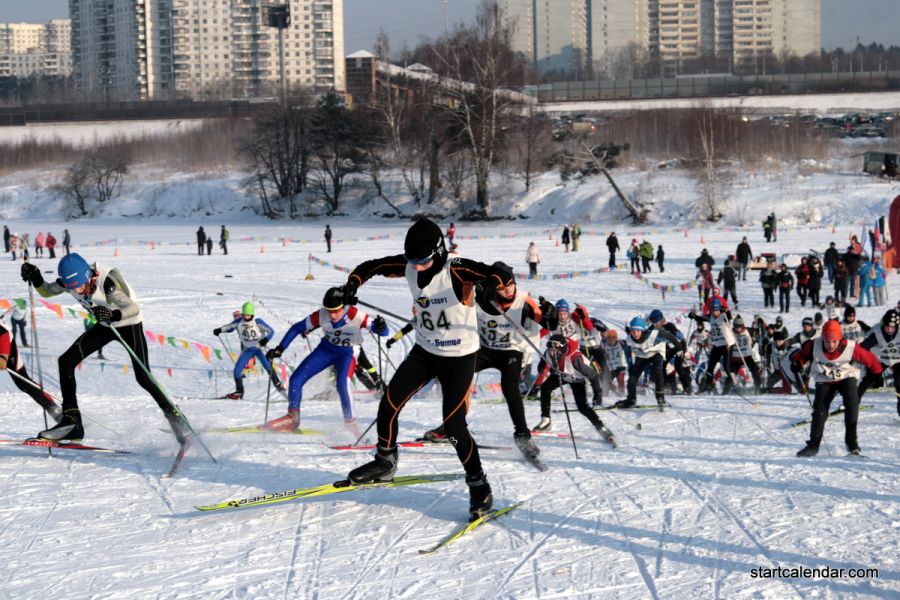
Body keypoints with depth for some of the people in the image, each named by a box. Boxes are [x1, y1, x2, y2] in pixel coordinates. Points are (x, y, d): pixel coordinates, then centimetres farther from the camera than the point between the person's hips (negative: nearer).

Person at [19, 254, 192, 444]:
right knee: (66, 361, -7)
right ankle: (71, 422, -4)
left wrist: (113, 315, -59)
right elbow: (46, 291, 0)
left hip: (130, 324, -6)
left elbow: (134, 308, -40)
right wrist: (35, 278, -20)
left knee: (142, 377, -16)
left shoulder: (107, 281, -36)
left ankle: (174, 416, 2)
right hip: (106, 326, 6)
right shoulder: (70, 279, -18)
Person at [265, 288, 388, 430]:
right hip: (326, 349, 4)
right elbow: (297, 328, -9)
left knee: (342, 384, -31)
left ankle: (350, 423, -16)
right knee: (296, 380, -2)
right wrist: (279, 349, -12)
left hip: (347, 353, -4)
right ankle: (292, 418, 19)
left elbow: (383, 332, -32)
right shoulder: (321, 315, -23)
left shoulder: (355, 315, -31)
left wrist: (379, 327, -56)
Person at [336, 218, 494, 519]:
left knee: (453, 426, -10)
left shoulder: (456, 270, -26)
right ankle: (385, 462, 23)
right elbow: (372, 266, 4)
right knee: (389, 404, -1)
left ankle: (479, 487, 6)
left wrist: (494, 283, -62)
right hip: (424, 351, 6)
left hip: (459, 358, -6)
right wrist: (354, 281, -16)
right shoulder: (409, 265, -8)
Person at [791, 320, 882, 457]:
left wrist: (878, 372, 1)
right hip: (824, 381, 2)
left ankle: (851, 441, -14)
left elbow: (868, 358, -12)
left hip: (846, 377, -2)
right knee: (819, 409, -11)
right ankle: (813, 444, 1)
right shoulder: (814, 346, -21)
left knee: (851, 403, -25)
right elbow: (802, 354, -1)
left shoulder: (851, 348, -27)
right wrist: (797, 362, -20)